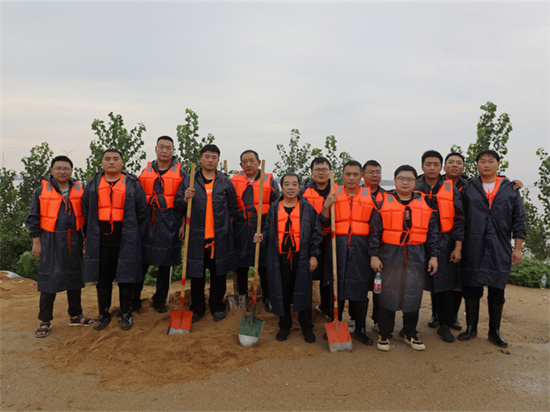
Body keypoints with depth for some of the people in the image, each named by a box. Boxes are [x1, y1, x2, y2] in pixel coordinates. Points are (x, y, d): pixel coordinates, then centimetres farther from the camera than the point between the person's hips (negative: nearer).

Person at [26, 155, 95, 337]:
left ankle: (75, 315, 24)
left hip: (74, 240, 3)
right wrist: (36, 242, -3)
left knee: (74, 278, 11)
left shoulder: (79, 191, 6)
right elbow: (32, 218, 2)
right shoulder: (42, 191, 0)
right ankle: (45, 321, 14)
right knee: (48, 280, 1)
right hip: (51, 241, -2)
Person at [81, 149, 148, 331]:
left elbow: (142, 212, 4)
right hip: (100, 241, 2)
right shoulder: (93, 185, 9)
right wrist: (91, 234, 11)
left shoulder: (132, 184, 2)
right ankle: (104, 314, 23)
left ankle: (126, 315, 17)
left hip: (125, 241, -2)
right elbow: (85, 212, 16)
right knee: (102, 279, 8)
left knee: (125, 278, 3)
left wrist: (133, 234, 3)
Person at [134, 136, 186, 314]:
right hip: (147, 220, 2)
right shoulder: (146, 171, 10)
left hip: (169, 222, -1)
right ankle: (134, 301, 16)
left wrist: (183, 224, -3)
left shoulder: (180, 172, 4)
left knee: (165, 264, 7)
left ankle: (160, 301, 22)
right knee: (141, 261, 2)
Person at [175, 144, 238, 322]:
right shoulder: (189, 180, 5)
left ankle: (217, 307, 25)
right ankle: (197, 308, 23)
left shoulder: (226, 182, 6)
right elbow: (178, 205, 6)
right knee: (197, 274, 8)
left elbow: (233, 207, 16)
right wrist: (185, 198, -12)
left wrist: (225, 222, 8)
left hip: (220, 236, 0)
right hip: (196, 235, 0)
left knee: (218, 274, 9)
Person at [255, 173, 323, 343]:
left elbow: (316, 232, 3)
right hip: (279, 258, 1)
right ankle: (284, 325, 26)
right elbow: (269, 230, 14)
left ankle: (307, 327, 22)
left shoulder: (307, 208, 3)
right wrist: (262, 236, -9)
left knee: (303, 292, 5)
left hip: (301, 258, -1)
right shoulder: (274, 208, 7)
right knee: (282, 292, 8)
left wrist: (313, 255, -2)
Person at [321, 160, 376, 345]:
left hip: (361, 247, 0)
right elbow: (324, 224, 3)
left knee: (360, 285, 3)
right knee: (336, 284, 3)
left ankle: (360, 328, 18)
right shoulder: (333, 195, 7)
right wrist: (327, 207, -14)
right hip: (338, 245, 0)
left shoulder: (370, 197, 9)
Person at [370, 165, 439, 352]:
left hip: (416, 256, 2)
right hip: (390, 254, -2)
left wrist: (433, 256, 6)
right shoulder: (384, 202, 0)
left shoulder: (425, 203, 7)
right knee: (387, 293, 3)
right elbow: (375, 231, -1)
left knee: (413, 293, 9)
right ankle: (384, 334, 17)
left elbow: (432, 231, 10)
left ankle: (410, 333, 26)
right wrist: (374, 255, -6)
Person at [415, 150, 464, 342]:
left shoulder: (451, 189, 3)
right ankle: (437, 316, 24)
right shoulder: (414, 189, 3)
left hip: (445, 243, 0)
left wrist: (458, 247, -4)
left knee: (446, 284, 1)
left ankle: (445, 325, 13)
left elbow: (459, 220, 3)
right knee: (432, 283, 7)